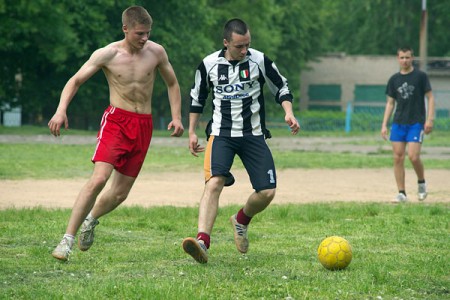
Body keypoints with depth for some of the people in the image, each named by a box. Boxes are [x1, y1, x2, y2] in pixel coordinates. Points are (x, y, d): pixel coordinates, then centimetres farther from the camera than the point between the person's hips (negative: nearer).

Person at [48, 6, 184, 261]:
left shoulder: (156, 52, 1)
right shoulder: (107, 54, -7)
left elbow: (172, 84, 16)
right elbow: (76, 80, -2)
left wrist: (177, 117, 5)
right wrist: (61, 111, -17)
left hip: (143, 125, 3)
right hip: (116, 120, -3)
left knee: (120, 193, 5)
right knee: (99, 178, -23)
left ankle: (91, 219, 38)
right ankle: (67, 239, -18)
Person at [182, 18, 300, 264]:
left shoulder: (260, 61, -4)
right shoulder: (209, 64, -2)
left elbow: (281, 88, 9)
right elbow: (197, 98, 14)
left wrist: (288, 113, -9)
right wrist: (192, 132, 12)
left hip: (253, 135, 1)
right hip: (221, 134, -1)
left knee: (267, 192, -6)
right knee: (214, 182, -25)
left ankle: (241, 221, 28)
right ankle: (203, 241, -38)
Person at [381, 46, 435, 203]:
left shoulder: (420, 76, -1)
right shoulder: (394, 79, 9)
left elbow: (430, 97, -1)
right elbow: (390, 103, 14)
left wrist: (429, 119, -10)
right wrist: (384, 125, 7)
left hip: (416, 122, -4)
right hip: (398, 123, 4)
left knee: (413, 156, -13)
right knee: (398, 158, -2)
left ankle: (422, 182, 13)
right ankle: (401, 193, 4)